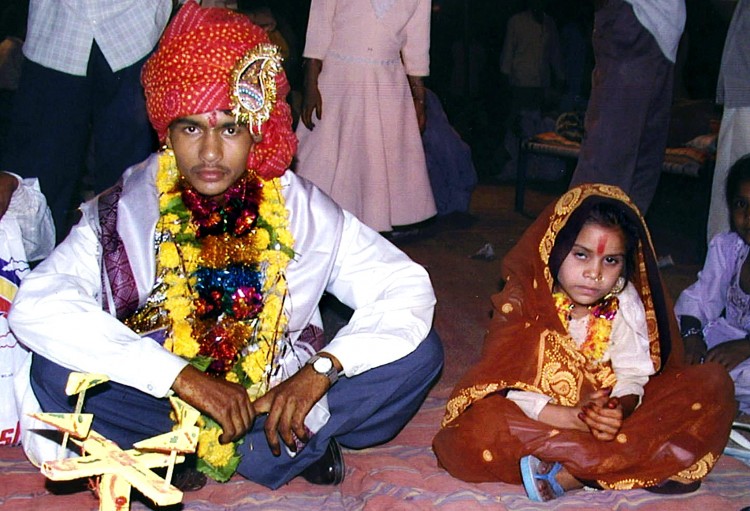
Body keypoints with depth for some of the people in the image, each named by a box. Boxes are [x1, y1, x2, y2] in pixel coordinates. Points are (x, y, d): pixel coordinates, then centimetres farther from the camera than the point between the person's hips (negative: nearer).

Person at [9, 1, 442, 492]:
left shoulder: (302, 209, -9)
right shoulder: (123, 212, -13)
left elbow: (409, 287, -10)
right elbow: (36, 306, -27)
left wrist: (321, 369, -26)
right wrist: (183, 377, -32)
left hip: (278, 402, 1)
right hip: (165, 398, -1)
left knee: (418, 352, -18)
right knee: (55, 372, -28)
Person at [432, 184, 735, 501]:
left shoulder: (625, 305, 1)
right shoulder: (524, 301, -9)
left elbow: (633, 374, -5)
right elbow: (507, 385, -16)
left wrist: (620, 408, -29)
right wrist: (570, 417, -29)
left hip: (608, 415, 3)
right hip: (539, 415, -3)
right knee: (477, 427, -36)